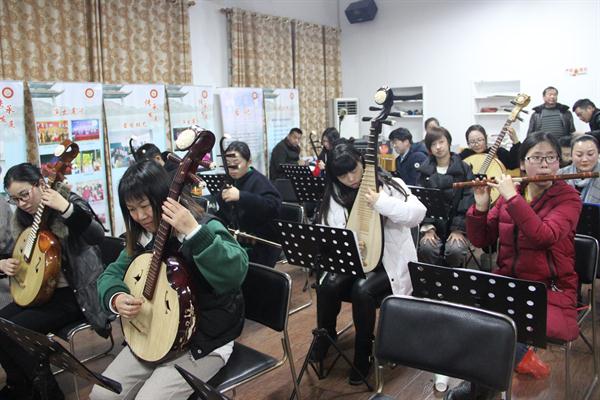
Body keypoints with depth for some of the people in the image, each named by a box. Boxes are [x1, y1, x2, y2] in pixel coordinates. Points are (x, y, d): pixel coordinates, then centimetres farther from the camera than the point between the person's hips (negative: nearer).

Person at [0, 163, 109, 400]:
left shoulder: (69, 202, -13)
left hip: (73, 293, -8)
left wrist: (65, 209, -42)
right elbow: (21, 255, 20)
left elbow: (97, 236, -32)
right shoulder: (21, 219, 9)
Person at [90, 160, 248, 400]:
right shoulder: (141, 237, 4)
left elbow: (236, 274, -35)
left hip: (204, 341, -6)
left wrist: (193, 232, -43)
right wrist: (115, 298, -13)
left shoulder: (205, 227, -18)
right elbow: (111, 274, 10)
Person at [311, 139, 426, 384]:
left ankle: (363, 352, -6)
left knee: (362, 290, -30)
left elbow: (418, 213, -17)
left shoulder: (390, 185, -6)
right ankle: (325, 337, 4)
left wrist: (382, 203, -29)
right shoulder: (336, 196, 3)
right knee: (328, 285, -25)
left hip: (389, 261, -3)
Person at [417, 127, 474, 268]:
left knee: (455, 250, -27)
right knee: (426, 248, -27)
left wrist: (458, 229, -13)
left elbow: (468, 200, -5)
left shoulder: (463, 168, 1)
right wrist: (428, 227, -11)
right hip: (433, 224, 1)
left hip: (457, 224, -1)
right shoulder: (425, 170, 6)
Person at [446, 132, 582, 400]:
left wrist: (512, 197, -23)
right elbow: (480, 240, 4)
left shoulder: (568, 197, -5)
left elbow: (544, 236, -25)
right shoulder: (508, 193, 5)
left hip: (551, 291, -4)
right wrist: (480, 207, -12)